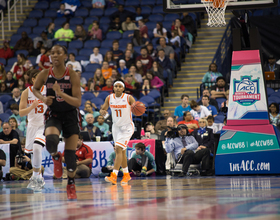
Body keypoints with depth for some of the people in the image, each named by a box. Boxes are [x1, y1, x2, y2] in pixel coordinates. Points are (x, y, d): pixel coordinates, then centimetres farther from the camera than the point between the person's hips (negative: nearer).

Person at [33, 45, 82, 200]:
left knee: (70, 152, 1)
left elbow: (78, 102, -17)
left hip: (70, 115, 0)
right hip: (53, 115, 0)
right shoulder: (45, 74, -9)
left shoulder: (72, 76, -13)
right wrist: (43, 98, -9)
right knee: (51, 140, -32)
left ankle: (71, 185, 22)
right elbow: (35, 89, 12)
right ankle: (55, 157, 4)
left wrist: (61, 94, -32)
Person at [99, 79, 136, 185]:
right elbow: (102, 109, 4)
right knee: (121, 151, 14)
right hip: (116, 127, 6)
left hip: (127, 127, -6)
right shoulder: (109, 98, -2)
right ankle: (126, 174, 28)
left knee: (118, 149, -18)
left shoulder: (129, 98, -14)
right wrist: (102, 112, -20)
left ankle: (114, 176, -24)